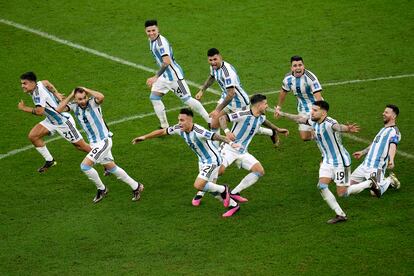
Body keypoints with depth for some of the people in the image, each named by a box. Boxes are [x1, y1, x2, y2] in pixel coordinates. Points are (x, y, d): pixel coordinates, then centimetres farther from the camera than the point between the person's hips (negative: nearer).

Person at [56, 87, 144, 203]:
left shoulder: (92, 102, -17)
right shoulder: (74, 106, -1)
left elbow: (101, 97, -39)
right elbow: (59, 109, -10)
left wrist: (87, 90, -25)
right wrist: (70, 96, -11)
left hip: (104, 140, -8)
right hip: (94, 143, 8)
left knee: (85, 165, -15)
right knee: (111, 167, 16)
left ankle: (101, 189, 6)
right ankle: (136, 186, 30)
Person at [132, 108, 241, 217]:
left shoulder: (198, 132, -33)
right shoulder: (179, 129, -9)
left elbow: (216, 136, -46)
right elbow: (162, 131, 3)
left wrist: (230, 143, -63)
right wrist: (144, 137, 10)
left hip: (212, 160, -9)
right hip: (202, 160, 9)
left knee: (198, 185, -16)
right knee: (211, 188, 14)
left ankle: (223, 189, 8)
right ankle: (233, 205, 31)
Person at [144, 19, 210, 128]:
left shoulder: (161, 42, -24)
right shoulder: (151, 40, 6)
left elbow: (166, 62, -34)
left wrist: (156, 77, -38)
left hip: (174, 75, -9)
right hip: (164, 75, 9)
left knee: (187, 99, -4)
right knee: (154, 97, 1)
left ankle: (210, 121, 8)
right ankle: (165, 127, 8)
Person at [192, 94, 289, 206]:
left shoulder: (261, 118, 5)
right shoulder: (243, 115, -20)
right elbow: (222, 118, -24)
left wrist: (277, 129, 38)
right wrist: (227, 131, -40)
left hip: (243, 152, 7)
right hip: (229, 149, -7)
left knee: (260, 171, -7)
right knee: (219, 170, -25)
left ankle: (234, 193, -1)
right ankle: (199, 194, -3)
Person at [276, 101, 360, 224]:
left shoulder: (329, 123, -26)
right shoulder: (313, 122, 0)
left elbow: (338, 126, -49)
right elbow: (299, 118, 19)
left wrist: (347, 129, -73)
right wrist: (282, 114, 31)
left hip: (340, 161, -8)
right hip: (327, 161, 8)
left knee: (342, 193, -6)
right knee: (322, 185, -12)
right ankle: (340, 214, -7)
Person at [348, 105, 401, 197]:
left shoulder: (394, 131, -9)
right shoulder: (383, 129, 21)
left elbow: (393, 145, -27)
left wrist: (391, 160, -44)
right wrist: (362, 152, 41)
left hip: (377, 168, -9)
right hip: (365, 165, 9)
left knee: (376, 193, -20)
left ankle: (390, 180, 9)